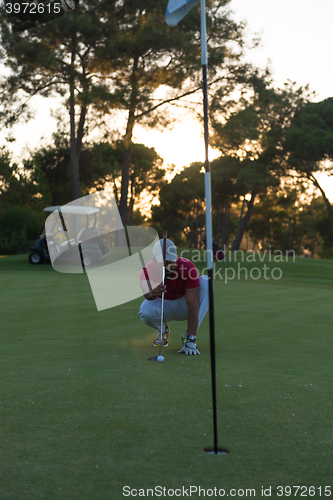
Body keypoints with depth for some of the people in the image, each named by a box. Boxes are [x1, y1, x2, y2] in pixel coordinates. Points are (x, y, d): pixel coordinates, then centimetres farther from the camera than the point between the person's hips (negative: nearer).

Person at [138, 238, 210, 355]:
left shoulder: (188, 267, -28)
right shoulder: (148, 271, -24)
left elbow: (192, 304, -33)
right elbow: (148, 295, -45)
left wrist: (191, 338, -40)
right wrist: (152, 294, -72)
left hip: (183, 306, 0)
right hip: (163, 307, 0)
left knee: (205, 282, -28)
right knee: (146, 311, -37)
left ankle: (189, 338, -26)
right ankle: (162, 329, 4)